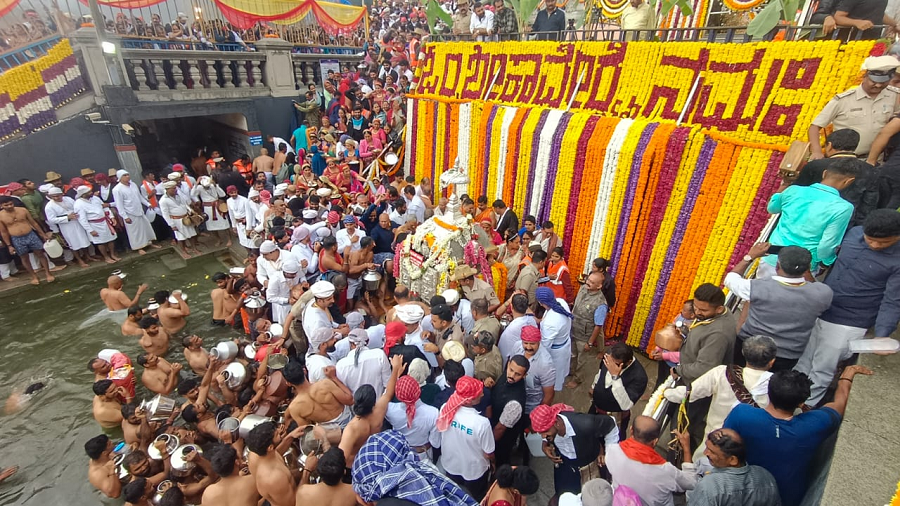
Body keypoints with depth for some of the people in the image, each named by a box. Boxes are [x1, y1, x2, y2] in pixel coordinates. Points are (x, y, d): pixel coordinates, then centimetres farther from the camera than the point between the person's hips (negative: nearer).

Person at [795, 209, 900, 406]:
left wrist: (882, 335, -29)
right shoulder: (854, 233, -3)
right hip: (817, 311, 5)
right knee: (802, 360, 18)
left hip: (848, 323, -5)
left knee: (822, 370, 9)